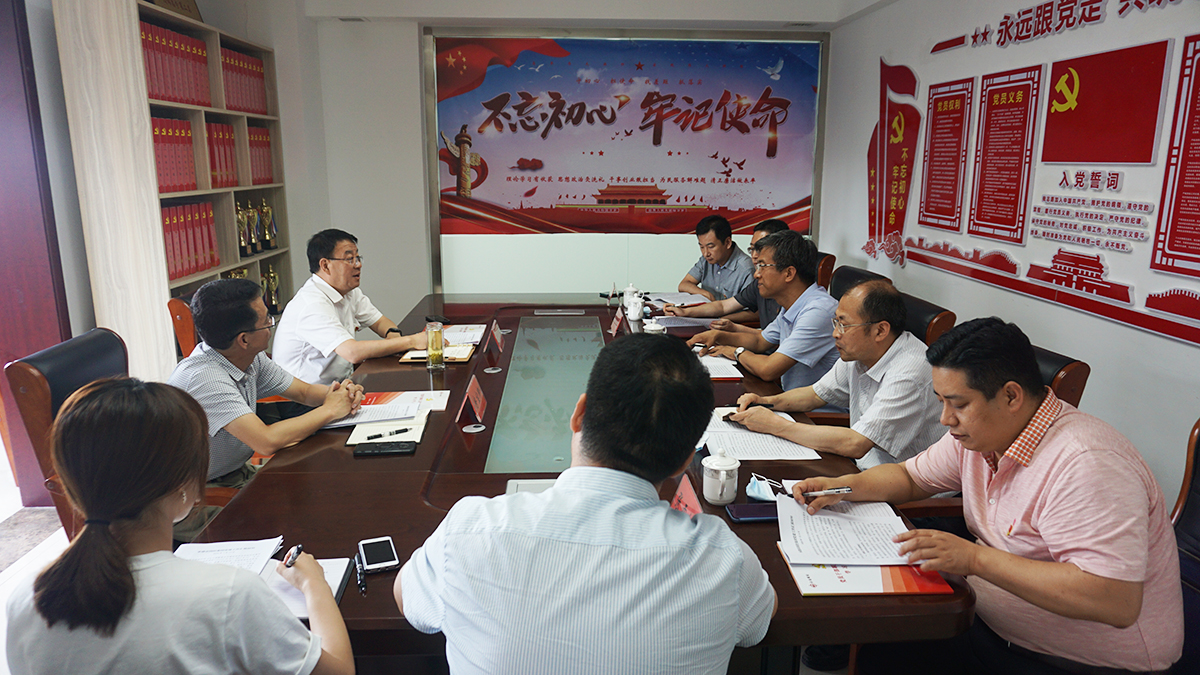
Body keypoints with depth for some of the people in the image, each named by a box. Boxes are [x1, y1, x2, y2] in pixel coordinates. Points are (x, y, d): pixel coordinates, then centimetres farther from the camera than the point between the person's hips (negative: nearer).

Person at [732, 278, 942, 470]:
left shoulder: (909, 374, -26)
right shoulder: (858, 353, 1)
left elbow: (854, 445, -31)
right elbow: (816, 394, 18)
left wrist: (775, 425, -24)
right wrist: (767, 401, -1)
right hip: (859, 466, 7)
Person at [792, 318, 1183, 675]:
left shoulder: (1084, 466, -26)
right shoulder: (978, 434, 0)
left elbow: (1116, 603, -32)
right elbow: (911, 477, 15)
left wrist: (974, 558, -31)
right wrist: (844, 486, -3)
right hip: (989, 627, 8)